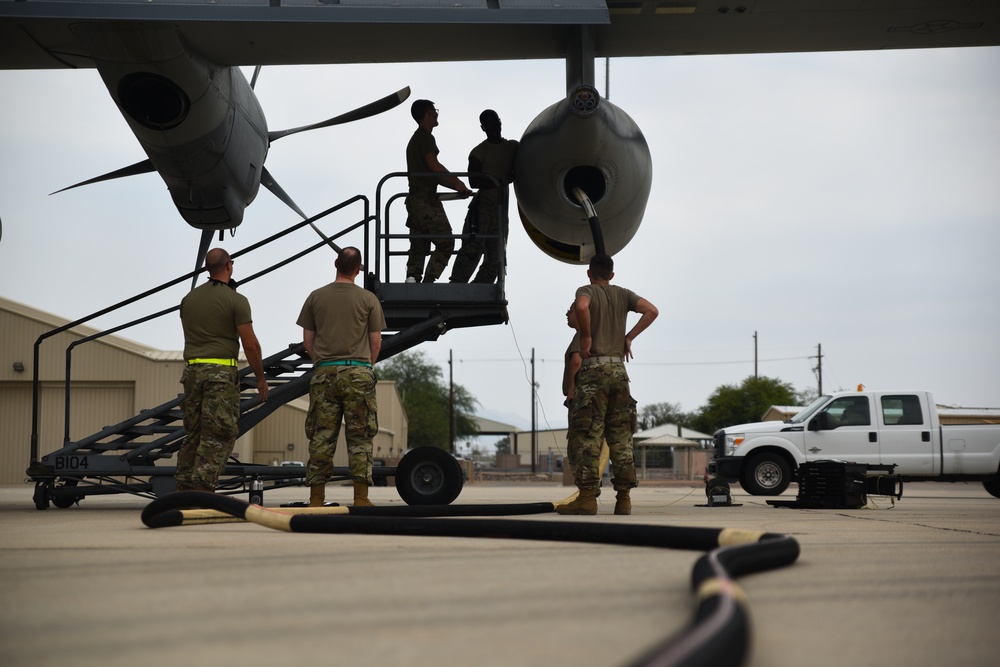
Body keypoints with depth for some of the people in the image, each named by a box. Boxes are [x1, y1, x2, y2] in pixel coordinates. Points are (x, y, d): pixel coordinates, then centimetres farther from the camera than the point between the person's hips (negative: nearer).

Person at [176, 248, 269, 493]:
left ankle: (183, 491, 10)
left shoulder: (188, 298, 12)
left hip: (192, 371, 6)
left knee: (193, 433, 11)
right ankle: (203, 487, -13)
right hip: (221, 373, -6)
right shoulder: (236, 300, -6)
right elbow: (250, 345, -7)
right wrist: (261, 378, 1)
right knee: (220, 435, -4)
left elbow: (190, 336, 16)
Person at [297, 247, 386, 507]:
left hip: (324, 371, 2)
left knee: (321, 437, 5)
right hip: (358, 373, -2)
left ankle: (316, 498, 6)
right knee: (360, 437, 1)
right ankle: (361, 498, -1)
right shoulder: (368, 299, 1)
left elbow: (307, 340, 9)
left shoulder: (316, 297, 6)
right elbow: (376, 342, 4)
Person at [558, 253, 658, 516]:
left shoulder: (586, 291, 1)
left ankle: (587, 496, -12)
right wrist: (629, 337, 8)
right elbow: (652, 311, 2)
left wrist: (586, 336, -10)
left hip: (594, 369, -5)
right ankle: (624, 498, 4)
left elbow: (581, 307, -23)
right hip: (618, 369, 5)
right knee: (620, 437, 6)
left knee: (586, 436, -6)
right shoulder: (622, 294, 14)